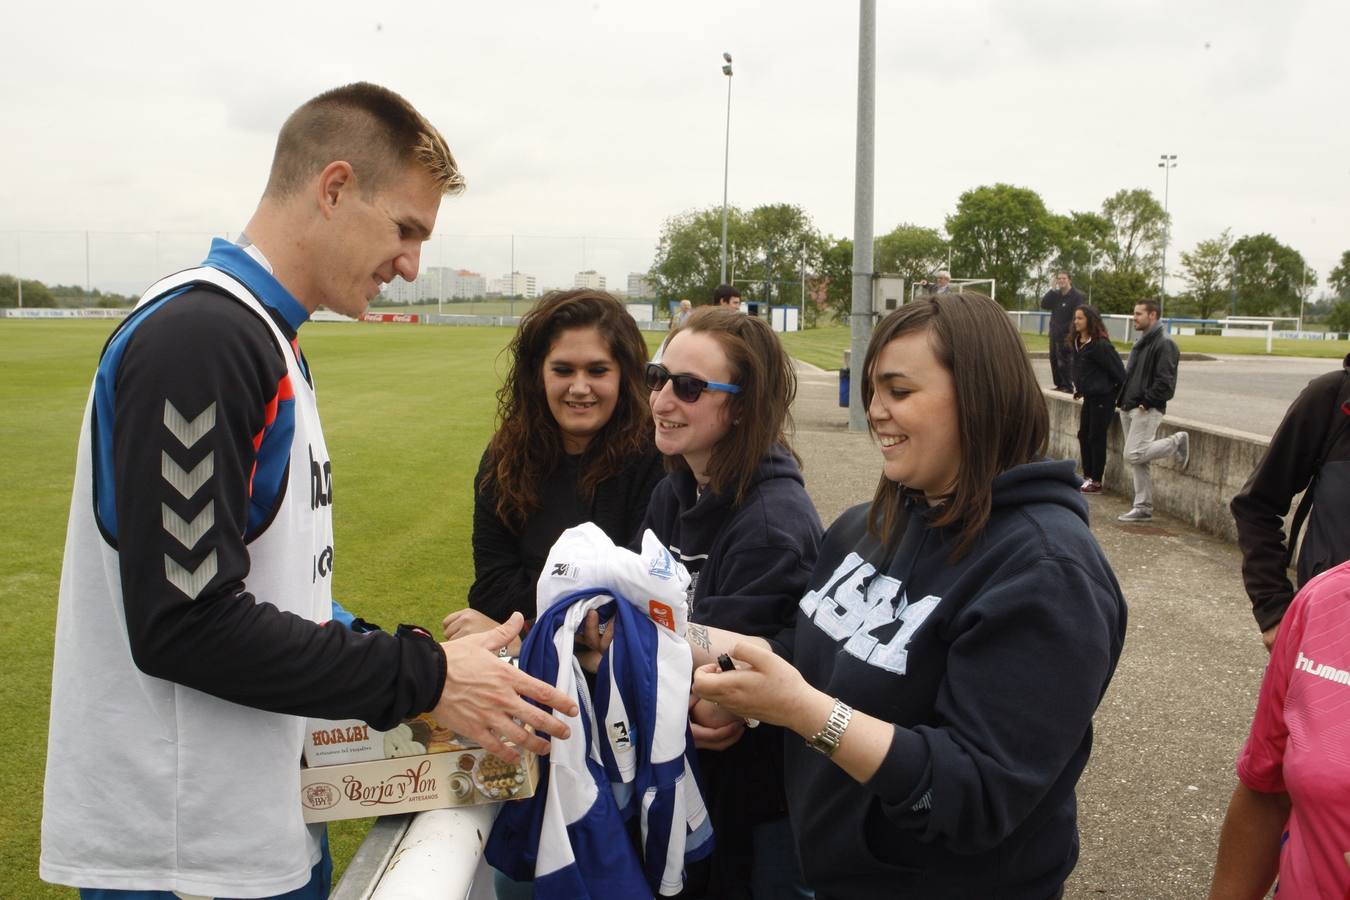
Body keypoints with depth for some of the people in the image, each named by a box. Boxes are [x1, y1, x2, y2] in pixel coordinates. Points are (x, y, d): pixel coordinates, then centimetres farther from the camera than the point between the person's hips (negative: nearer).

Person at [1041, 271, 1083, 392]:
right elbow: (1043, 304, -2)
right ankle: (1059, 385, 19)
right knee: (1054, 360, 10)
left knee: (1065, 361, -8)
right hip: (1054, 334, 7)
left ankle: (1068, 387, -3)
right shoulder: (1056, 294, 11)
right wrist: (1053, 290, -9)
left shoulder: (1077, 296, -9)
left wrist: (1064, 329, -17)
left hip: (1066, 336, -7)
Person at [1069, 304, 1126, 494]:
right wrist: (1078, 387, 13)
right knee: (1083, 435, 12)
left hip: (1103, 397, -8)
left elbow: (1118, 370, -15)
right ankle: (1087, 476, 22)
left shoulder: (1101, 345, -19)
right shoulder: (1077, 343, 5)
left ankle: (1096, 482, 7)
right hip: (1089, 396, 8)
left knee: (1096, 438, -2)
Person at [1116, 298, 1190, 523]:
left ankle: (1177, 442, 6)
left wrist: (1146, 403, -18)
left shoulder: (1164, 344, -11)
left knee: (1133, 456, -14)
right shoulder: (1142, 342, 18)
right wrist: (1122, 397, 12)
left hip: (1147, 410, -9)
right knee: (1137, 461, 9)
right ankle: (1143, 507, 14)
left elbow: (1165, 382, -17)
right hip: (1129, 409, 9)